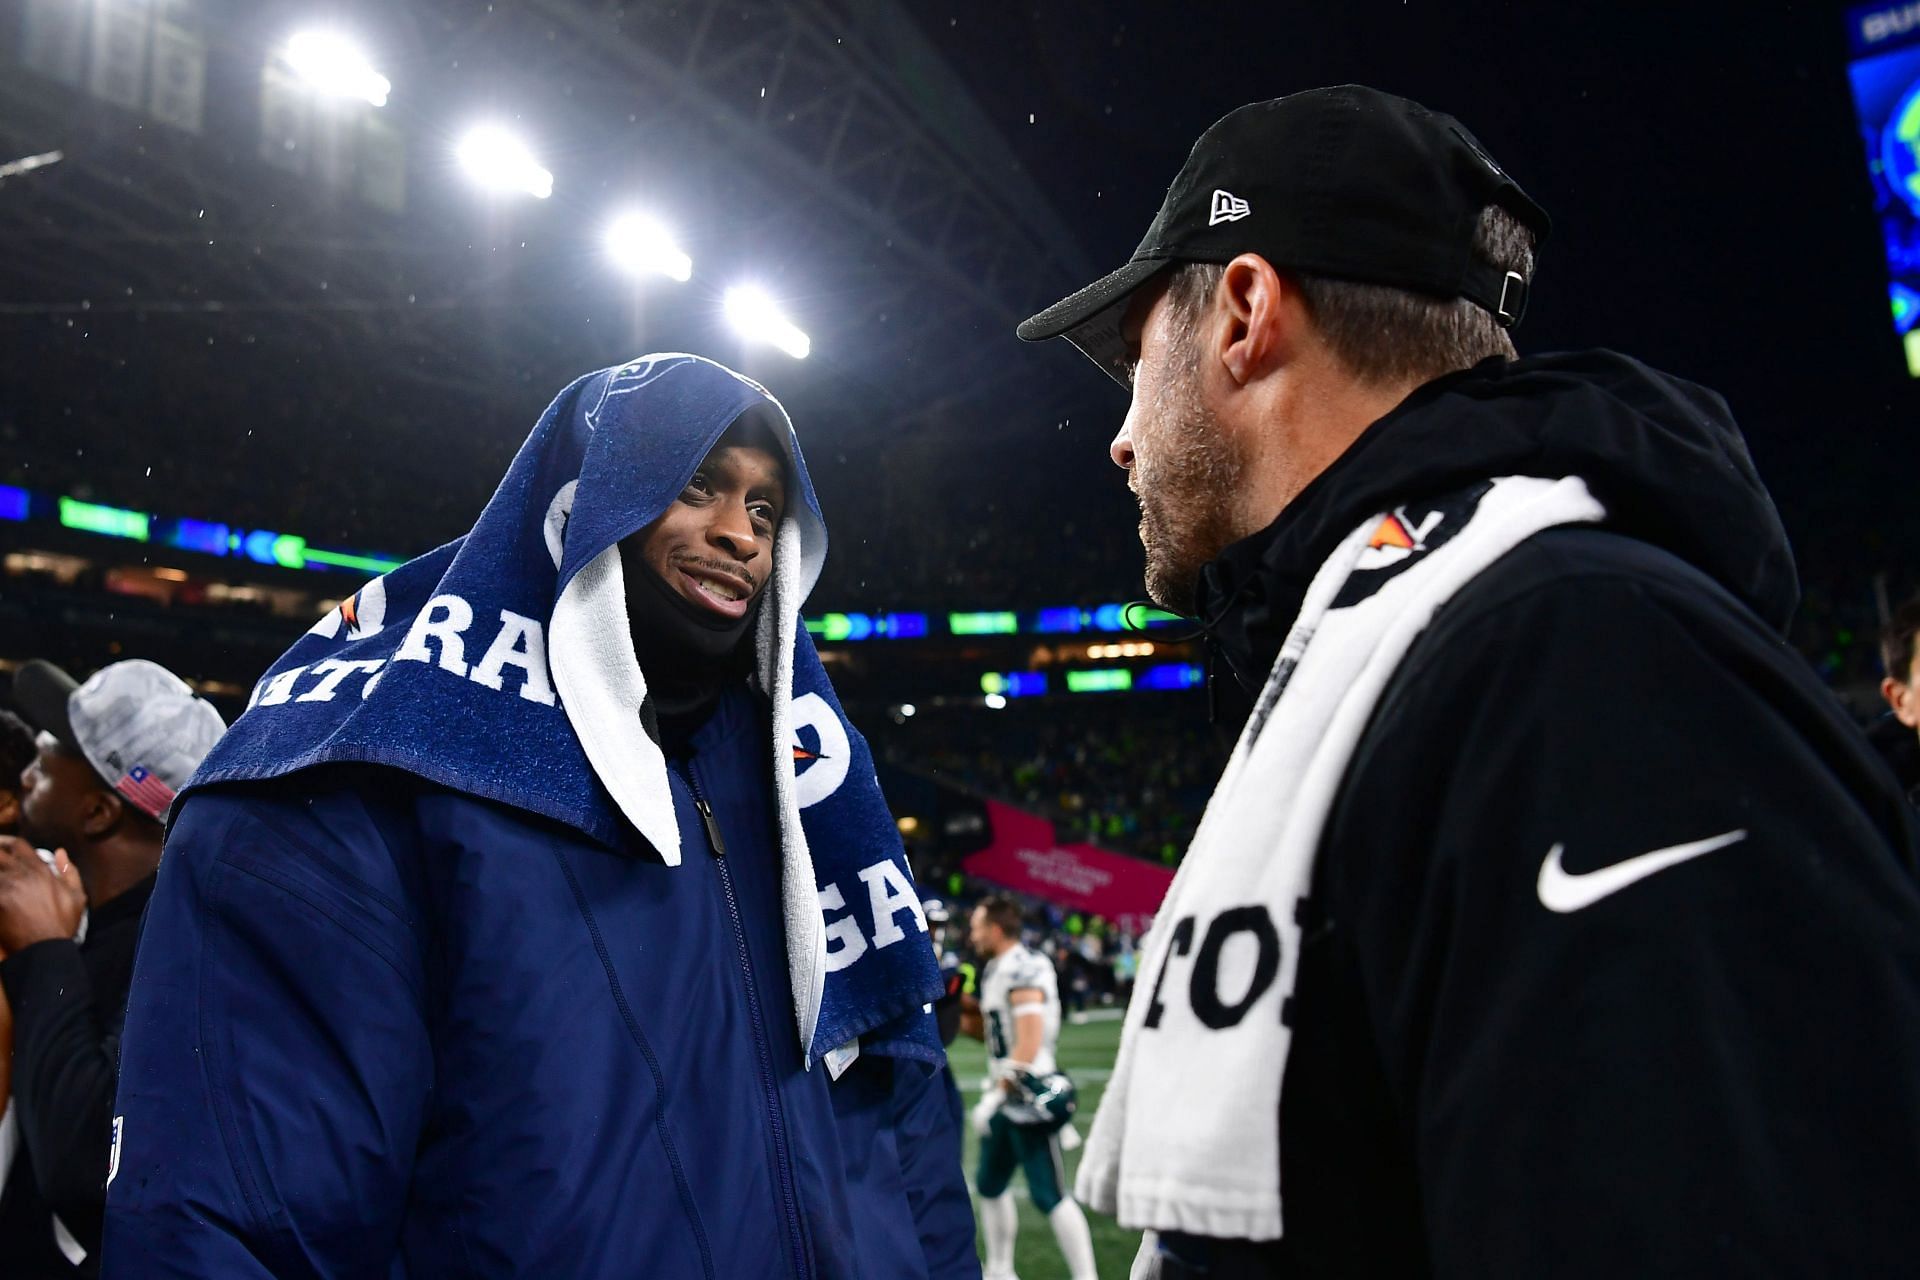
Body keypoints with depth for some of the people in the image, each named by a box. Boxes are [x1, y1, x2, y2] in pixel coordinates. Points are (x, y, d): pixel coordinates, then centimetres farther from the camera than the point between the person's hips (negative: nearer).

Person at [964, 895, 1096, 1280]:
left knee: (1050, 1195, -7)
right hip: (1007, 1098, 10)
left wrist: (996, 1094, -23)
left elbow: (1028, 1046, -24)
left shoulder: (1024, 973, -19)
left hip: (1030, 1097, -10)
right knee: (989, 1185, 18)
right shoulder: (996, 971, 11)